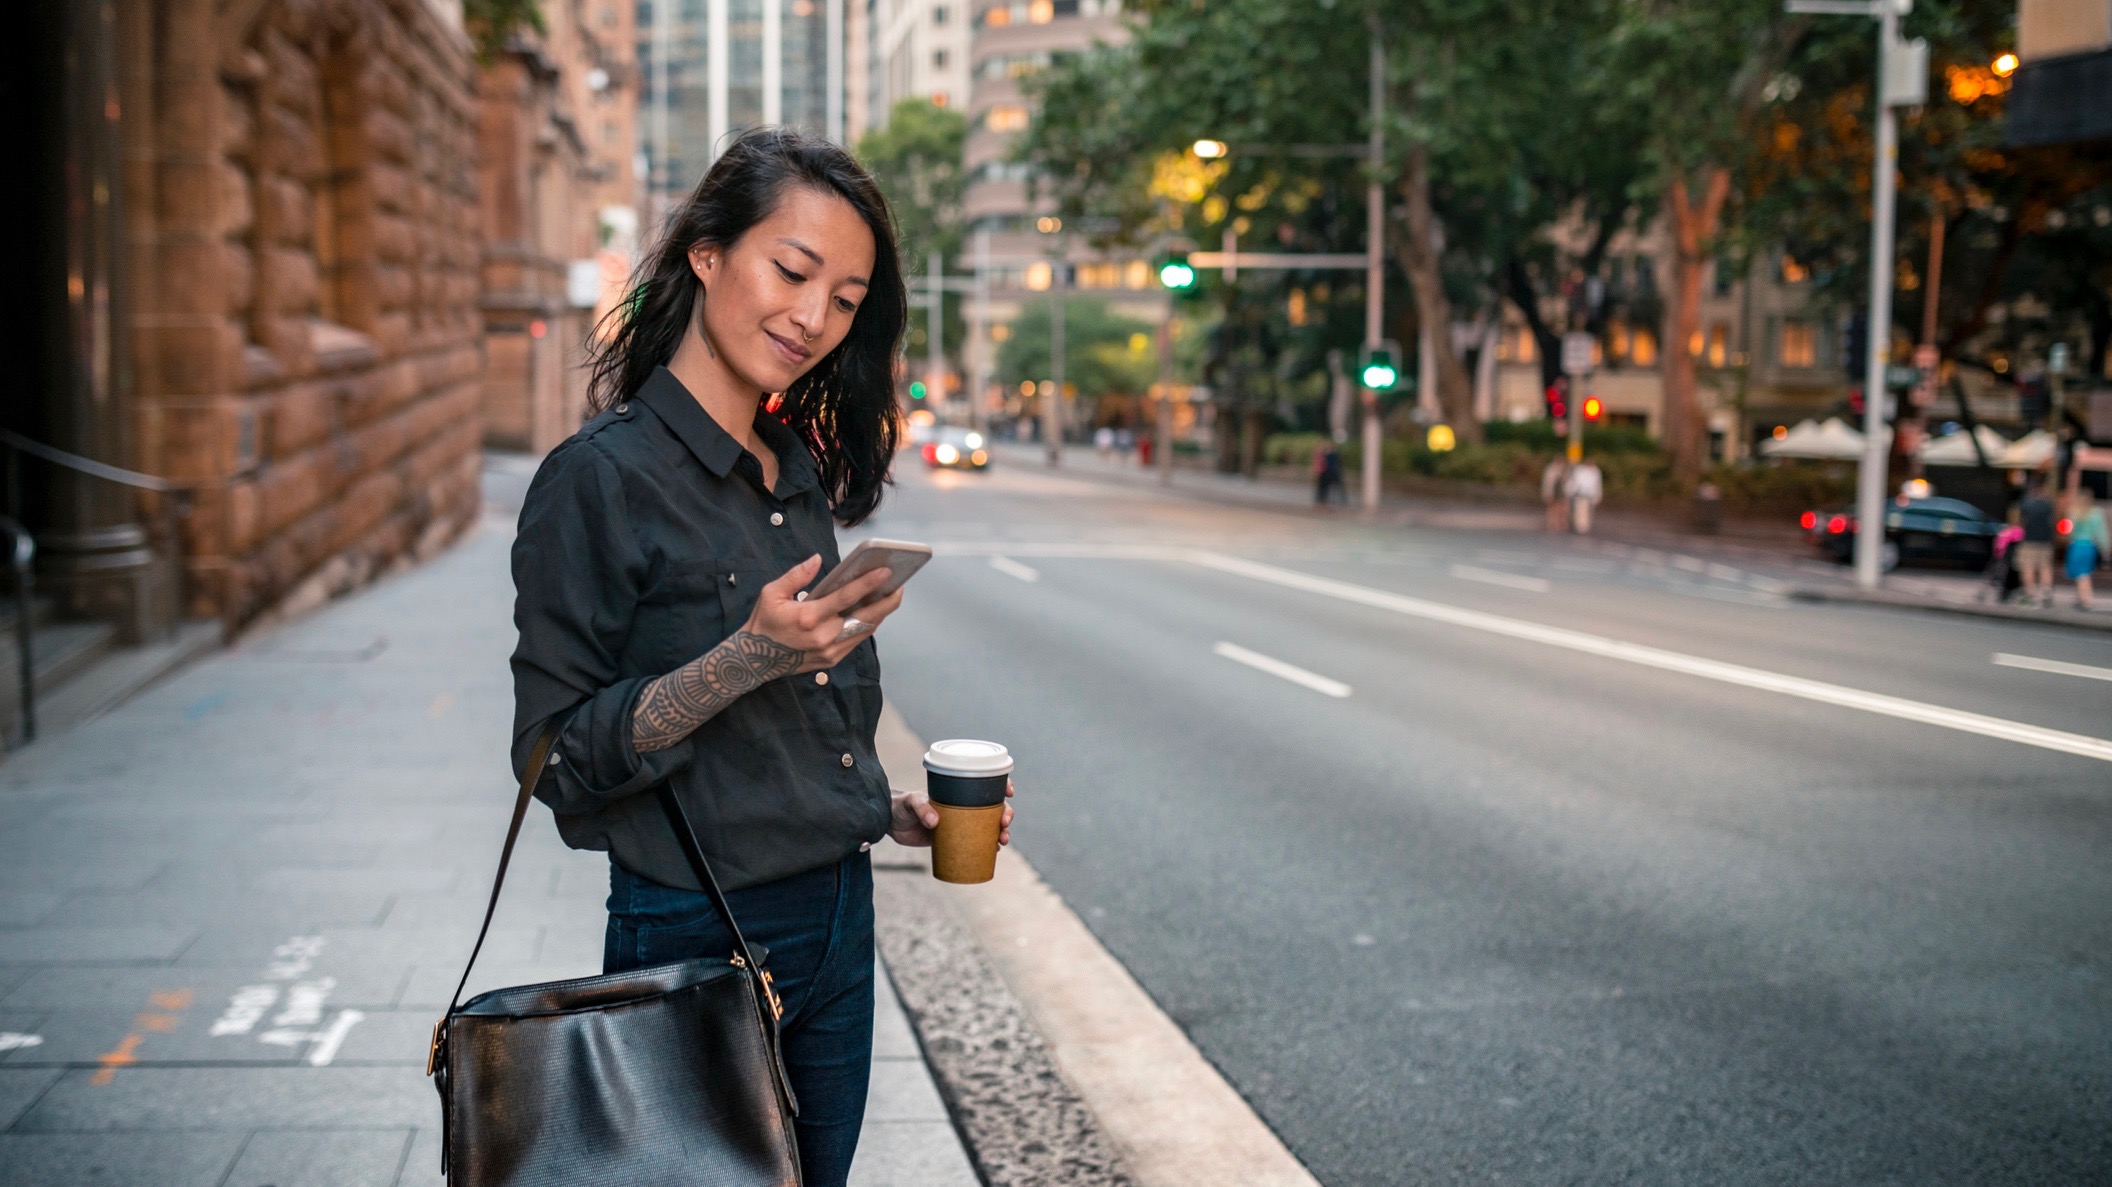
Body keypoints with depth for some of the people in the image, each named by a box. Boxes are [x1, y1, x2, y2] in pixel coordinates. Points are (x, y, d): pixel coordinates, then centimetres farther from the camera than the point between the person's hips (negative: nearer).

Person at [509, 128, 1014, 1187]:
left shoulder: (800, 473, 8)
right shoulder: (603, 477, -15)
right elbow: (558, 760, -17)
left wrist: (889, 812, 6)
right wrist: (744, 661, -27)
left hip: (835, 924, 7)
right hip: (696, 941, -7)